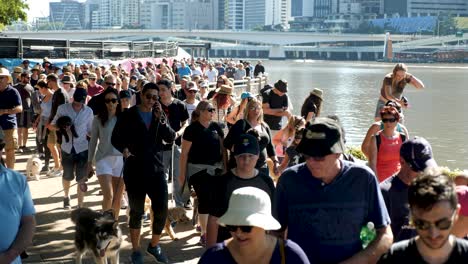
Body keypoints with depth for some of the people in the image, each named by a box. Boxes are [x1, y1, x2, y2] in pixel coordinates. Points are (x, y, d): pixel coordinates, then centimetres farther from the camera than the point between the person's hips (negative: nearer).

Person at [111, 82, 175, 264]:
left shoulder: (160, 115, 10)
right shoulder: (128, 115, 0)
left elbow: (171, 138, -1)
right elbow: (115, 138, 1)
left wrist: (161, 119, -13)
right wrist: (124, 149, -19)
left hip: (156, 169, 3)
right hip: (135, 169, -3)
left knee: (162, 210, 1)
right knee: (137, 212, 5)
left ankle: (154, 245, 23)